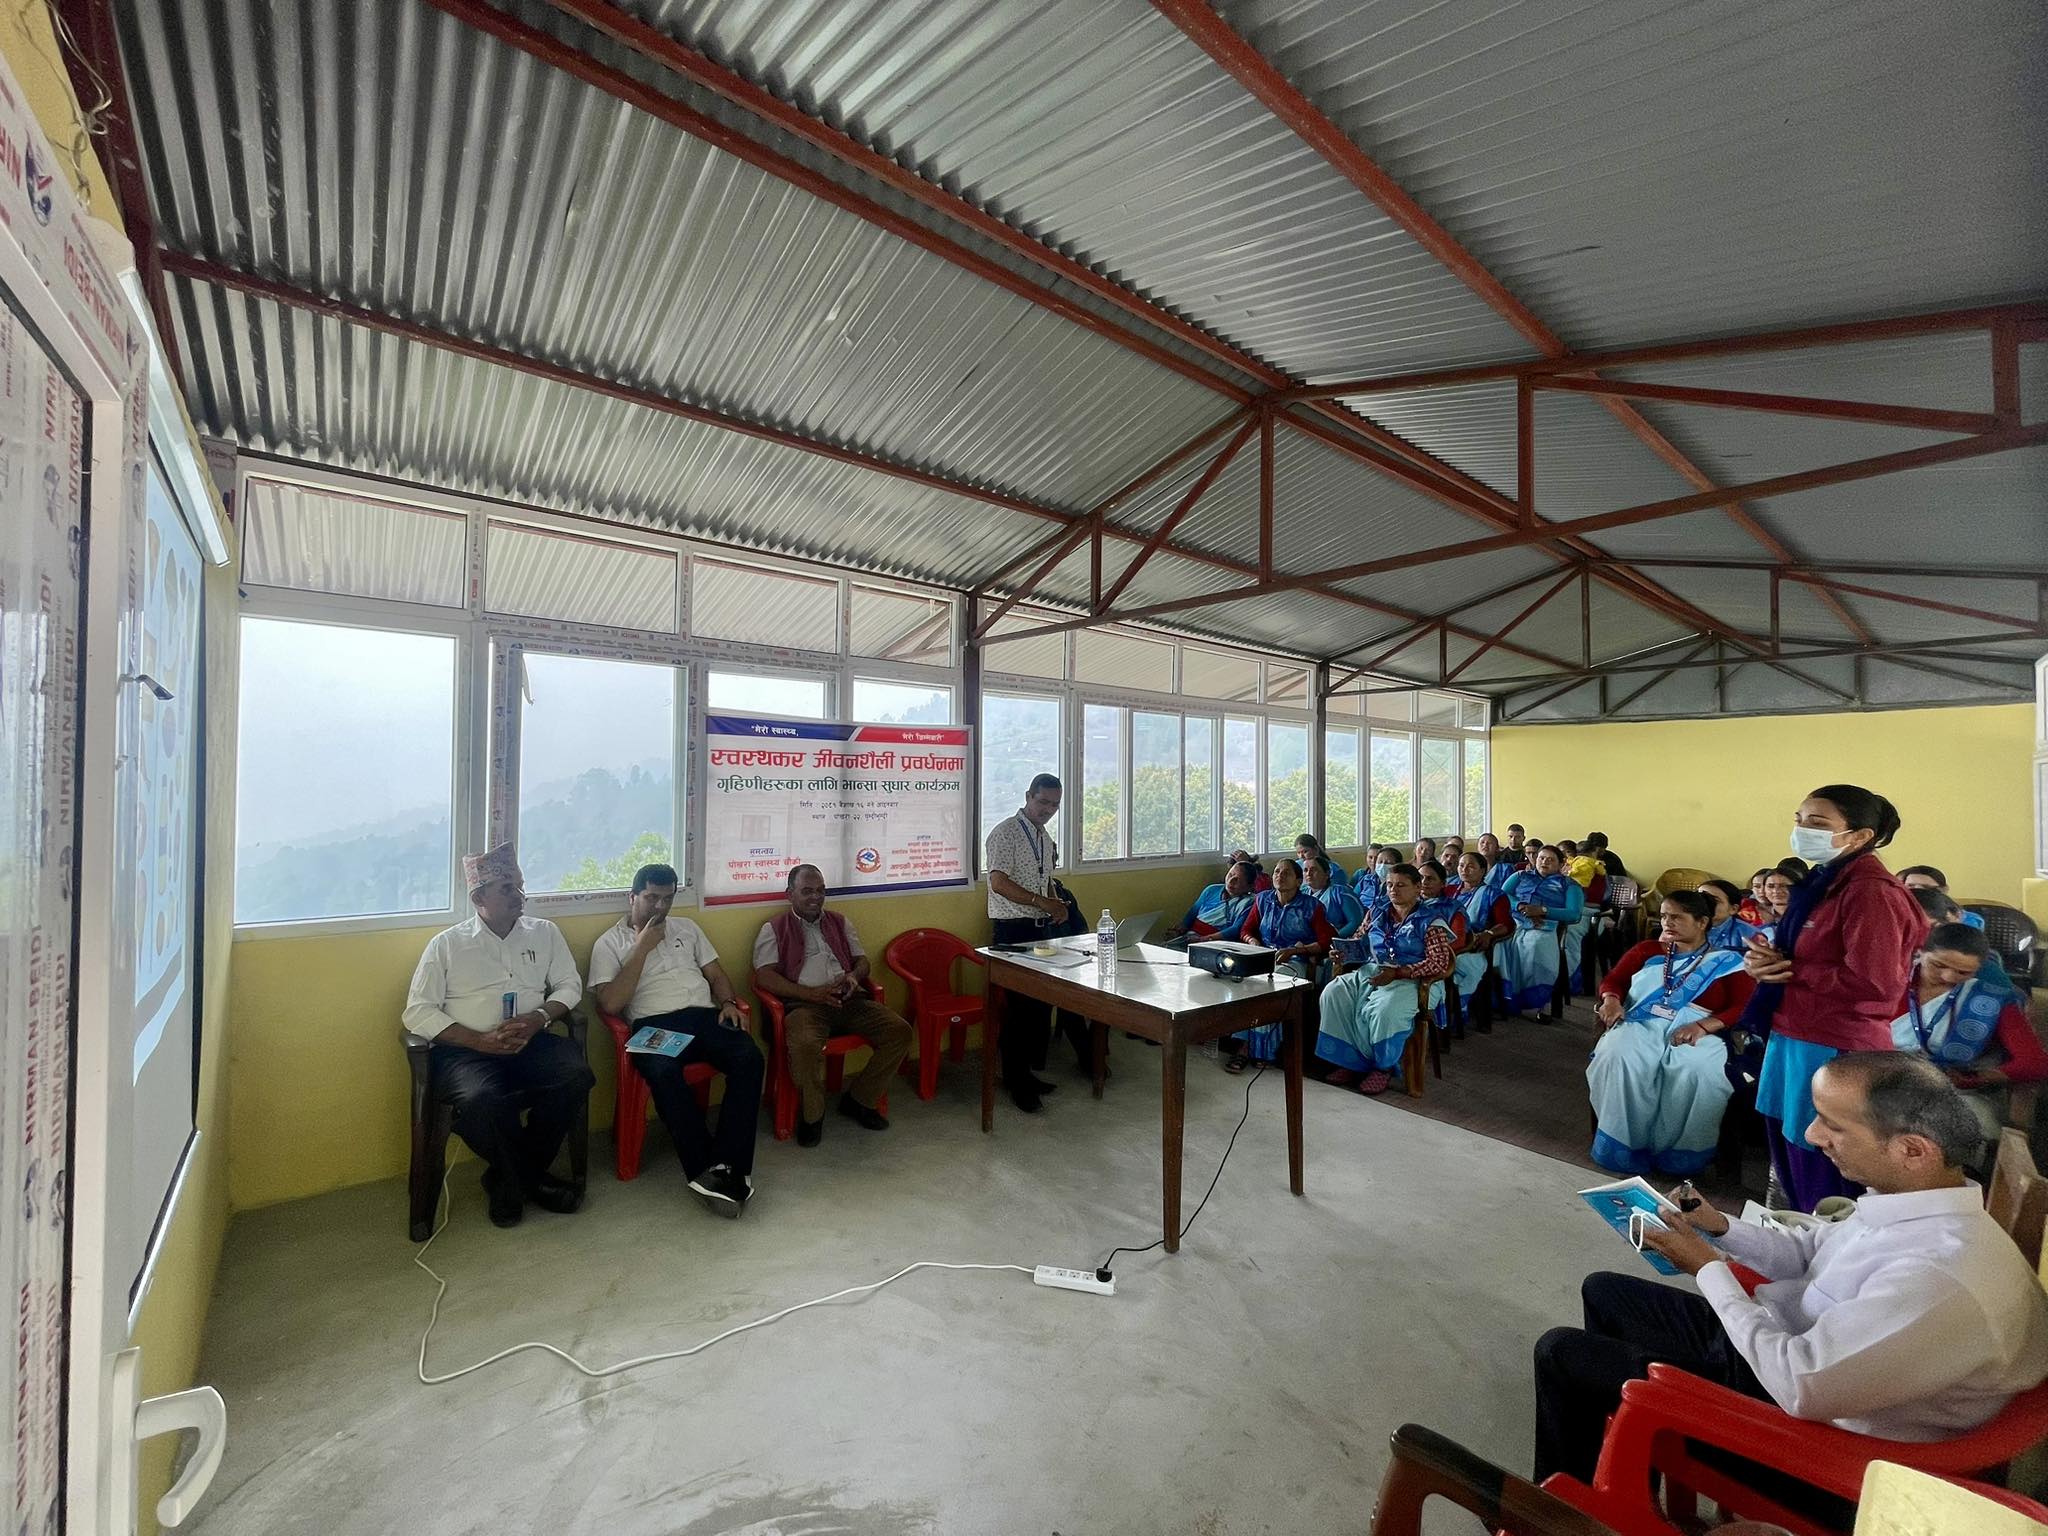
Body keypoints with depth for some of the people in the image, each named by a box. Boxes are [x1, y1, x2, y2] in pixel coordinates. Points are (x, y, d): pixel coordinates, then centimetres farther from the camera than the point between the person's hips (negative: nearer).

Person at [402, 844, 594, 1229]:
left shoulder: (544, 933, 10)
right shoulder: (446, 944, 3)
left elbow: (569, 984, 11)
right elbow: (417, 1013, -2)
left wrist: (538, 1018, -11)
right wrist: (481, 1040, -15)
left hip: (531, 1043, 3)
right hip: (466, 1050, -2)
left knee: (576, 1076, -26)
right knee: (482, 1100, -35)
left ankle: (510, 1179, -2)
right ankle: (532, 1179, -5)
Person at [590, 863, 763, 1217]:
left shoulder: (687, 928, 22)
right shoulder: (609, 943, 10)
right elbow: (610, 1004, -4)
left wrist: (728, 1002, 0)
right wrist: (643, 947, -6)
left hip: (703, 1015, 3)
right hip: (654, 1025, -3)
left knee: (749, 1057, -28)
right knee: (663, 1072, -38)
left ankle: (729, 1165, -24)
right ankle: (706, 1170, -24)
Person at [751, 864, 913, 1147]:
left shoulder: (839, 922, 23)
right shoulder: (773, 929, 10)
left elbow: (862, 960, 22)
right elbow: (764, 976, -3)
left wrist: (854, 976, -4)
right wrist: (811, 993, -16)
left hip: (850, 999, 4)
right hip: (805, 1003, -4)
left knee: (901, 1032, -17)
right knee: (805, 1044, -37)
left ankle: (859, 1100, 3)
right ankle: (811, 1114, -7)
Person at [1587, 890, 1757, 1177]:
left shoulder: (1727, 961, 14)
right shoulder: (1647, 950, 23)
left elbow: (1744, 1008, 1)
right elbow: (1613, 980, 18)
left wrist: (1702, 1026, -17)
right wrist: (1612, 1000, -6)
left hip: (1697, 1032, -1)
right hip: (1641, 1024, 2)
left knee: (1695, 1071, -38)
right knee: (1619, 1058, -33)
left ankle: (1678, 1153, -18)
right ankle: (1623, 1149, -23)